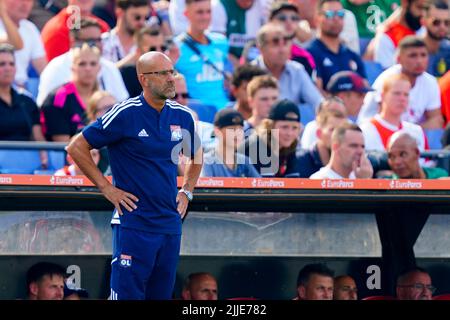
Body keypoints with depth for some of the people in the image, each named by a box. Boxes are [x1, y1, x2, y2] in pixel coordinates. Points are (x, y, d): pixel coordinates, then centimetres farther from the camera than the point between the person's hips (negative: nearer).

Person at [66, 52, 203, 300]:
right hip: (133, 222, -6)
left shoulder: (182, 116, 8)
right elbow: (76, 148, -6)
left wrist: (186, 192, 14)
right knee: (127, 295, -8)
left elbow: (196, 158, 28)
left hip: (170, 223, 6)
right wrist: (107, 189, -7)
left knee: (162, 295, 9)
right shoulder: (125, 114, -9)